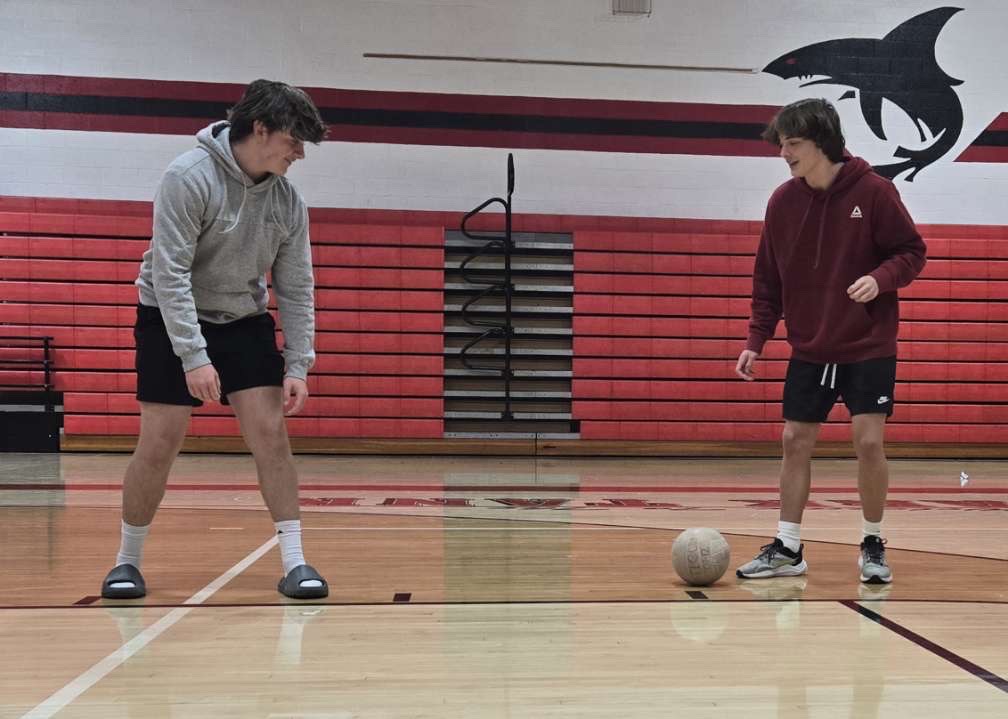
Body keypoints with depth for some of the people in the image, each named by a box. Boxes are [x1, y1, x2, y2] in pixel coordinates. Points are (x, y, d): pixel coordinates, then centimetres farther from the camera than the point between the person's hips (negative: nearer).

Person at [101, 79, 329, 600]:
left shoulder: (288, 201, -6)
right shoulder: (189, 177, -21)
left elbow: (296, 289, -2)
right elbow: (169, 274, -24)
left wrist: (297, 366, -9)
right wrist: (194, 357, -29)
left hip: (244, 322, 4)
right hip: (171, 321, -4)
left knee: (270, 432, -8)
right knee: (159, 443, -5)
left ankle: (294, 563, -3)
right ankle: (127, 561, 15)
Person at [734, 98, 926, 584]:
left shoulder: (873, 191, -11)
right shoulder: (782, 201, -1)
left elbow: (911, 252, -5)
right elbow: (768, 278, 6)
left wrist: (879, 279, -25)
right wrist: (756, 339, 0)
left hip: (869, 346, -3)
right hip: (809, 348, 4)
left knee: (868, 441, -7)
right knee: (795, 441, 4)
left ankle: (873, 545, 14)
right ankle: (787, 548, 15)